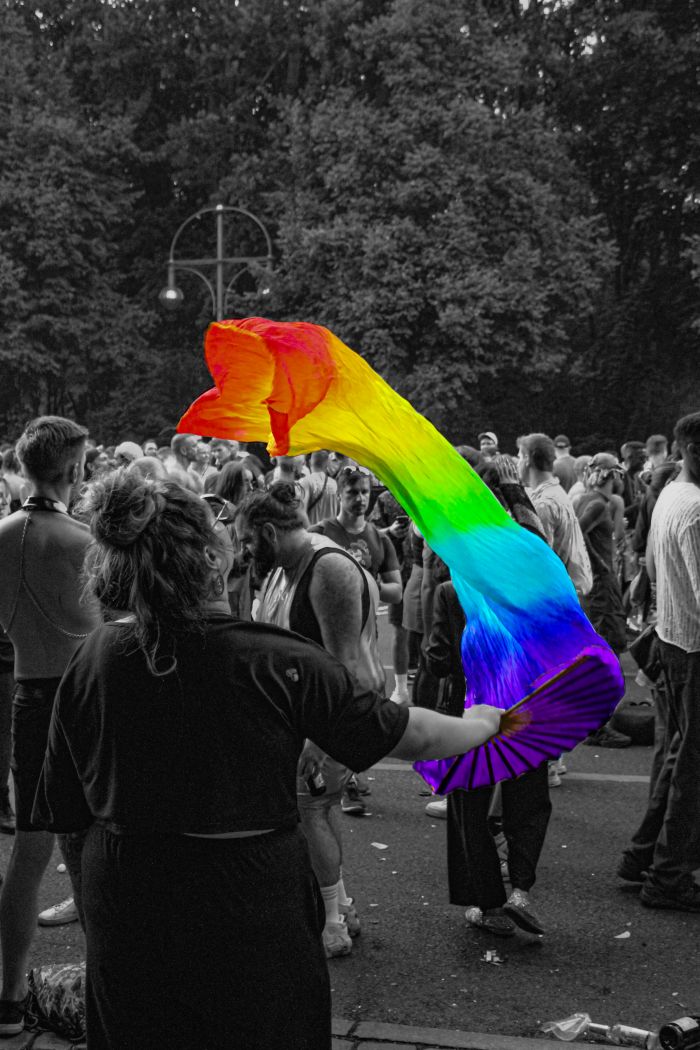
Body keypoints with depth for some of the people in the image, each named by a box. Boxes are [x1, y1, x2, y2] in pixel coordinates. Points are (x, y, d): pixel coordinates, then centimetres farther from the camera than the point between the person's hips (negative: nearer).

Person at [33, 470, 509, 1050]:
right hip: (252, 913, -3)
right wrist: (483, 723, 8)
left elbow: (65, 812, -3)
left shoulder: (86, 666, -13)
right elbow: (408, 736, -12)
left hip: (124, 917, 3)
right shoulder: (274, 661, -21)